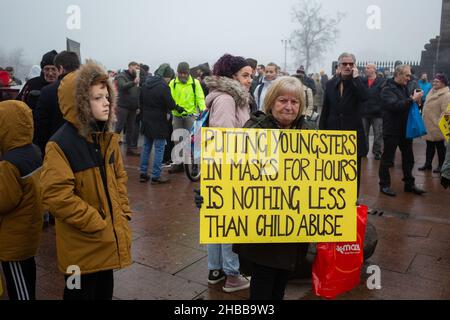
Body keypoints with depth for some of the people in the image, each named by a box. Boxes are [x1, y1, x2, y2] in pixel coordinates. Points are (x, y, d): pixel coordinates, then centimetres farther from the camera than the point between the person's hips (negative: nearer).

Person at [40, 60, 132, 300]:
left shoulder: (107, 138, 4)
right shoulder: (60, 145, -19)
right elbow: (56, 196, -25)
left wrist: (123, 213, 3)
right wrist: (96, 223, -19)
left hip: (109, 241, 7)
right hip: (82, 247, -7)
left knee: (105, 291, 24)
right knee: (82, 293, 12)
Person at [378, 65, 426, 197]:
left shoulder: (405, 88, 10)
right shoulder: (387, 90, -13)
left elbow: (407, 105, 20)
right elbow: (395, 106, -28)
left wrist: (416, 100, 0)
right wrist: (412, 99, -26)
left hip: (405, 129, 8)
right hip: (392, 130, -8)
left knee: (408, 157, 14)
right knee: (387, 158, 3)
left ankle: (409, 184, 27)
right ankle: (384, 185, 14)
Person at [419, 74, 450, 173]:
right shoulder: (432, 91, 11)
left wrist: (439, 124, -24)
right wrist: (424, 121, 19)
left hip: (437, 126, -8)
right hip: (429, 125, 8)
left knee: (440, 146, 5)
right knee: (429, 146, 16)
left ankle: (441, 166, 18)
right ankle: (428, 164, 27)